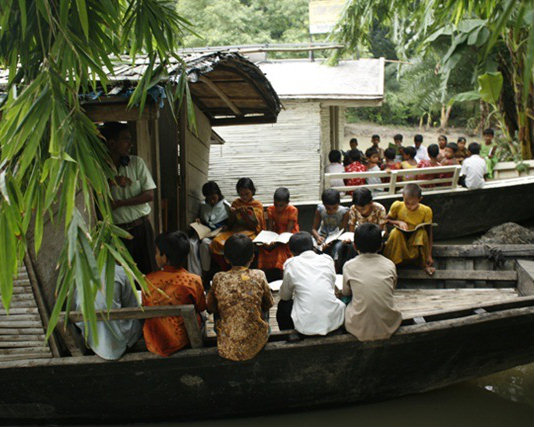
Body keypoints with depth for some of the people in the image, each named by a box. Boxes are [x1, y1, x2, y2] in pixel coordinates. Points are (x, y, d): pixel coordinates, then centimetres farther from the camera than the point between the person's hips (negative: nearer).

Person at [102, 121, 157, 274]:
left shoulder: (136, 162, 0)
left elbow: (149, 195, -5)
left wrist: (119, 203, -12)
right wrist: (110, 183, -16)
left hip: (140, 227, 1)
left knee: (149, 272, 6)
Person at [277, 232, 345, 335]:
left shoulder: (291, 263, -2)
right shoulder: (327, 259, 5)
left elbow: (285, 296, 8)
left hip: (307, 326, -2)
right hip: (333, 321, 2)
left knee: (283, 305, 27)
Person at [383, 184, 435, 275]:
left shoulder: (426, 211, -17)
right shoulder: (397, 206, -15)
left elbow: (429, 232, -13)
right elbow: (387, 220, 0)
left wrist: (429, 255, -17)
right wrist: (398, 222, -22)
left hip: (416, 239, 0)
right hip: (400, 238, 0)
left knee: (423, 232, -33)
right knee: (395, 232, -33)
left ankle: (424, 264, -13)